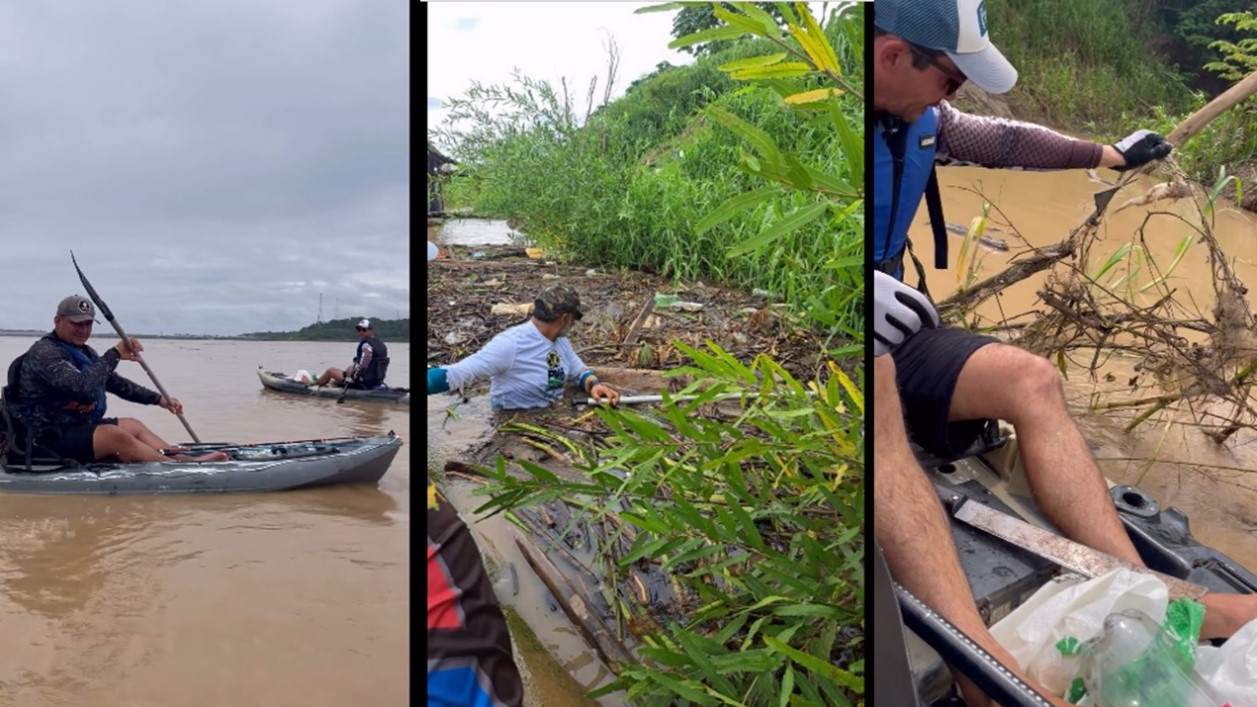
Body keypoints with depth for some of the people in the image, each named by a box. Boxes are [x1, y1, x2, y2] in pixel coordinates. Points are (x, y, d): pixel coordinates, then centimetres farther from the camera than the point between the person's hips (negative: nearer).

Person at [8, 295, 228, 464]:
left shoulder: (84, 352, 15)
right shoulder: (44, 353, -17)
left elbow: (117, 384, 23)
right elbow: (82, 386, -33)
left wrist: (159, 399, 16)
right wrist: (115, 354, -29)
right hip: (50, 440, -11)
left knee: (133, 425, 10)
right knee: (116, 436, -27)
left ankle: (180, 458, -4)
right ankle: (183, 466, -29)